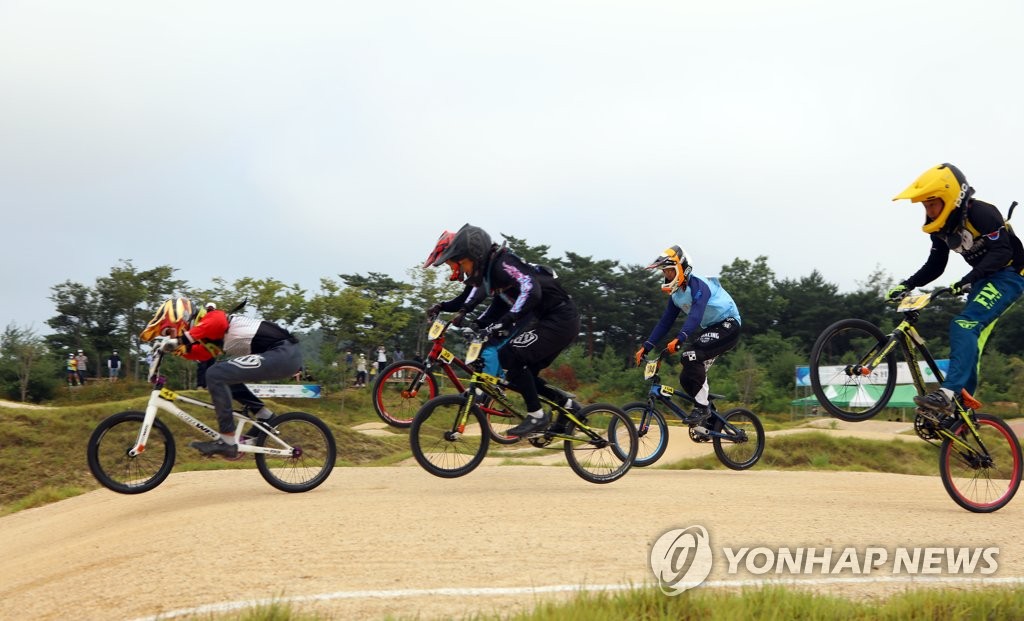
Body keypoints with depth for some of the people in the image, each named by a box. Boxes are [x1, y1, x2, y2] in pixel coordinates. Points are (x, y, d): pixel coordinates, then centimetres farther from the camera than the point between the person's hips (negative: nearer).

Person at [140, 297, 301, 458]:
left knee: (216, 374, -16)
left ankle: (227, 443, -12)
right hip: (284, 354, 10)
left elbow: (217, 322, -28)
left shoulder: (208, 318, -7)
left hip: (284, 353, -10)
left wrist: (180, 340, -29)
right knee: (225, 375, 21)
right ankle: (265, 417, 19)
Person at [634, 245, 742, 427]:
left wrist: (679, 340, -52)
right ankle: (707, 411, 19)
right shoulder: (676, 293, 3)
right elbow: (665, 321, 5)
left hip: (728, 325, -9)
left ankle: (701, 406, -22)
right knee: (686, 379, -1)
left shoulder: (699, 285, -23)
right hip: (709, 329, 9)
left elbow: (695, 316, -38)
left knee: (690, 355, -30)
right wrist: (646, 347, -2)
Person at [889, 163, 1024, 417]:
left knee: (963, 325, -26)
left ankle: (948, 394, -36)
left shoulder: (980, 213, -21)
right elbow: (934, 267, 8)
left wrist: (969, 279, -39)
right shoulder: (941, 227, 3)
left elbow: (1002, 252, -28)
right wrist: (906, 285, -7)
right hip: (984, 279, 9)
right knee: (970, 339, 6)